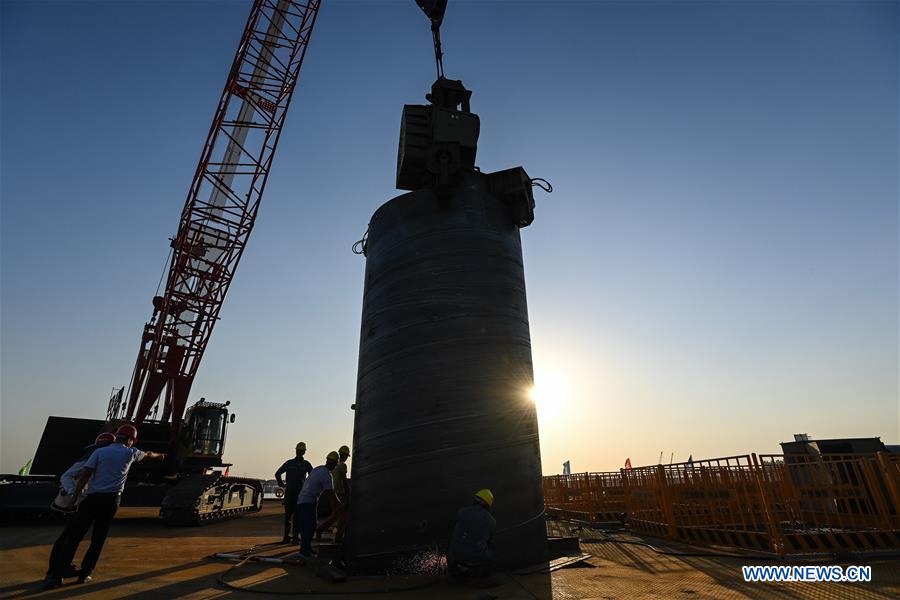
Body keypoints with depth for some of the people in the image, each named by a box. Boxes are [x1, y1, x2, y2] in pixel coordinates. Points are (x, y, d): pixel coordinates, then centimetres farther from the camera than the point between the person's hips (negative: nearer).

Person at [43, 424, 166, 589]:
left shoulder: (100, 451, 7)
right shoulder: (130, 453, 9)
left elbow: (85, 473, -3)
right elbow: (147, 454, 29)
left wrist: (75, 495, 1)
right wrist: (159, 455, 48)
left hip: (92, 498, 0)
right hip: (111, 501, 0)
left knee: (72, 536, 2)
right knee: (98, 539, 12)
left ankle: (56, 575, -3)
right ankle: (85, 573, 14)